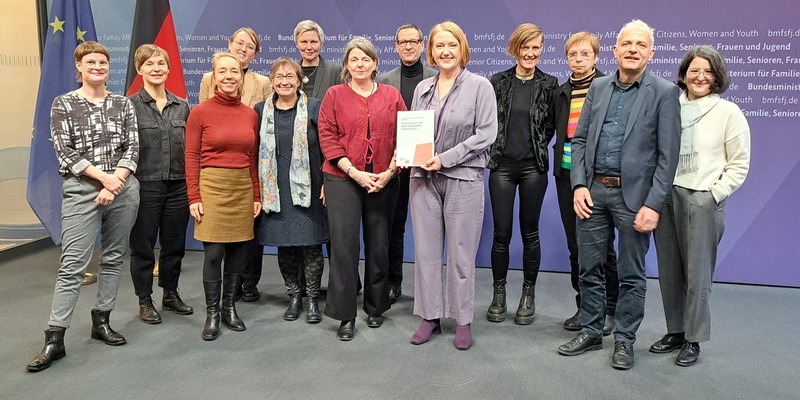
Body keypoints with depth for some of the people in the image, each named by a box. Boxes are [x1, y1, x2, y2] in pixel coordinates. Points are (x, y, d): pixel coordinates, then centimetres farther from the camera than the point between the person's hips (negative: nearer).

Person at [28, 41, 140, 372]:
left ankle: (101, 321, 24)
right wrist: (103, 177, -13)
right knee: (72, 265, -5)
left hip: (123, 189, 3)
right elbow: (65, 152, -5)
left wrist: (115, 183, -11)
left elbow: (132, 148, 2)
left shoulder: (123, 104, 8)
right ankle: (54, 338, 1)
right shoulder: (63, 104, 3)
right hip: (81, 191, -3)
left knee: (113, 258, 9)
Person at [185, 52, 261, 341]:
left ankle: (230, 308, 24)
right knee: (213, 253, -3)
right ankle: (212, 314, 13)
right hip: (212, 186, -4)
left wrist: (256, 195, 10)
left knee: (238, 251, 8)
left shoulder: (250, 114, 8)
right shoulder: (200, 112, -3)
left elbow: (252, 158, 12)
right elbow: (191, 157, -3)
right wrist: (193, 197, -8)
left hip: (243, 187, 4)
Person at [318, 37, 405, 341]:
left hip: (383, 182, 2)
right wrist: (354, 172, -12)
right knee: (344, 245, -5)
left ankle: (375, 307, 26)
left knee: (378, 245, 9)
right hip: (342, 180, -2)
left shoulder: (392, 95, 8)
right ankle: (345, 315, 6)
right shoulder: (334, 95, 4)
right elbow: (327, 138, -3)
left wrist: (390, 171, -8)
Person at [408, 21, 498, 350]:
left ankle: (462, 320, 17)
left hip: (463, 178, -4)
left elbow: (486, 134, -9)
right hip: (423, 178, 4)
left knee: (461, 251, 3)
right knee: (425, 249, 7)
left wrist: (445, 159, -15)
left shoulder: (479, 86, -1)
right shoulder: (422, 88, 12)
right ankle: (429, 316, 20)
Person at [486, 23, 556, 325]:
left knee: (530, 232, 7)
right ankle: (498, 293, 18)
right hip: (502, 165, 0)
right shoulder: (498, 82, 3)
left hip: (533, 167, 0)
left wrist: (537, 145, 2)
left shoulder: (549, 84, 1)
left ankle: (528, 295, 20)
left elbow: (552, 124, 7)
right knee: (501, 232, 4)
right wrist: (495, 148, 2)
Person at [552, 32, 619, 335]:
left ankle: (609, 308, 15)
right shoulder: (561, 93, 13)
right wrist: (560, 159, 8)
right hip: (567, 174, 5)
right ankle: (583, 306, 22)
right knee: (575, 245, 10)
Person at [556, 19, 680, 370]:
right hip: (593, 190, 4)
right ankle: (590, 332, 26)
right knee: (589, 268, 11)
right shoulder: (598, 87, 9)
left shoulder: (664, 93, -4)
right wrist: (579, 185, -4)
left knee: (630, 274, 7)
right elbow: (579, 139, 8)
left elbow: (668, 155, -8)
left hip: (633, 195, -4)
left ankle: (624, 339, 22)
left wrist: (653, 205, -14)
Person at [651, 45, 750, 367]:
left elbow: (739, 165, 0)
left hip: (702, 201, -4)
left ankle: (693, 340, 16)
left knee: (697, 275, 2)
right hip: (666, 197, 4)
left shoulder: (729, 112, 0)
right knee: (668, 272, 11)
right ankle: (675, 332, 26)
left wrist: (714, 195, -8)